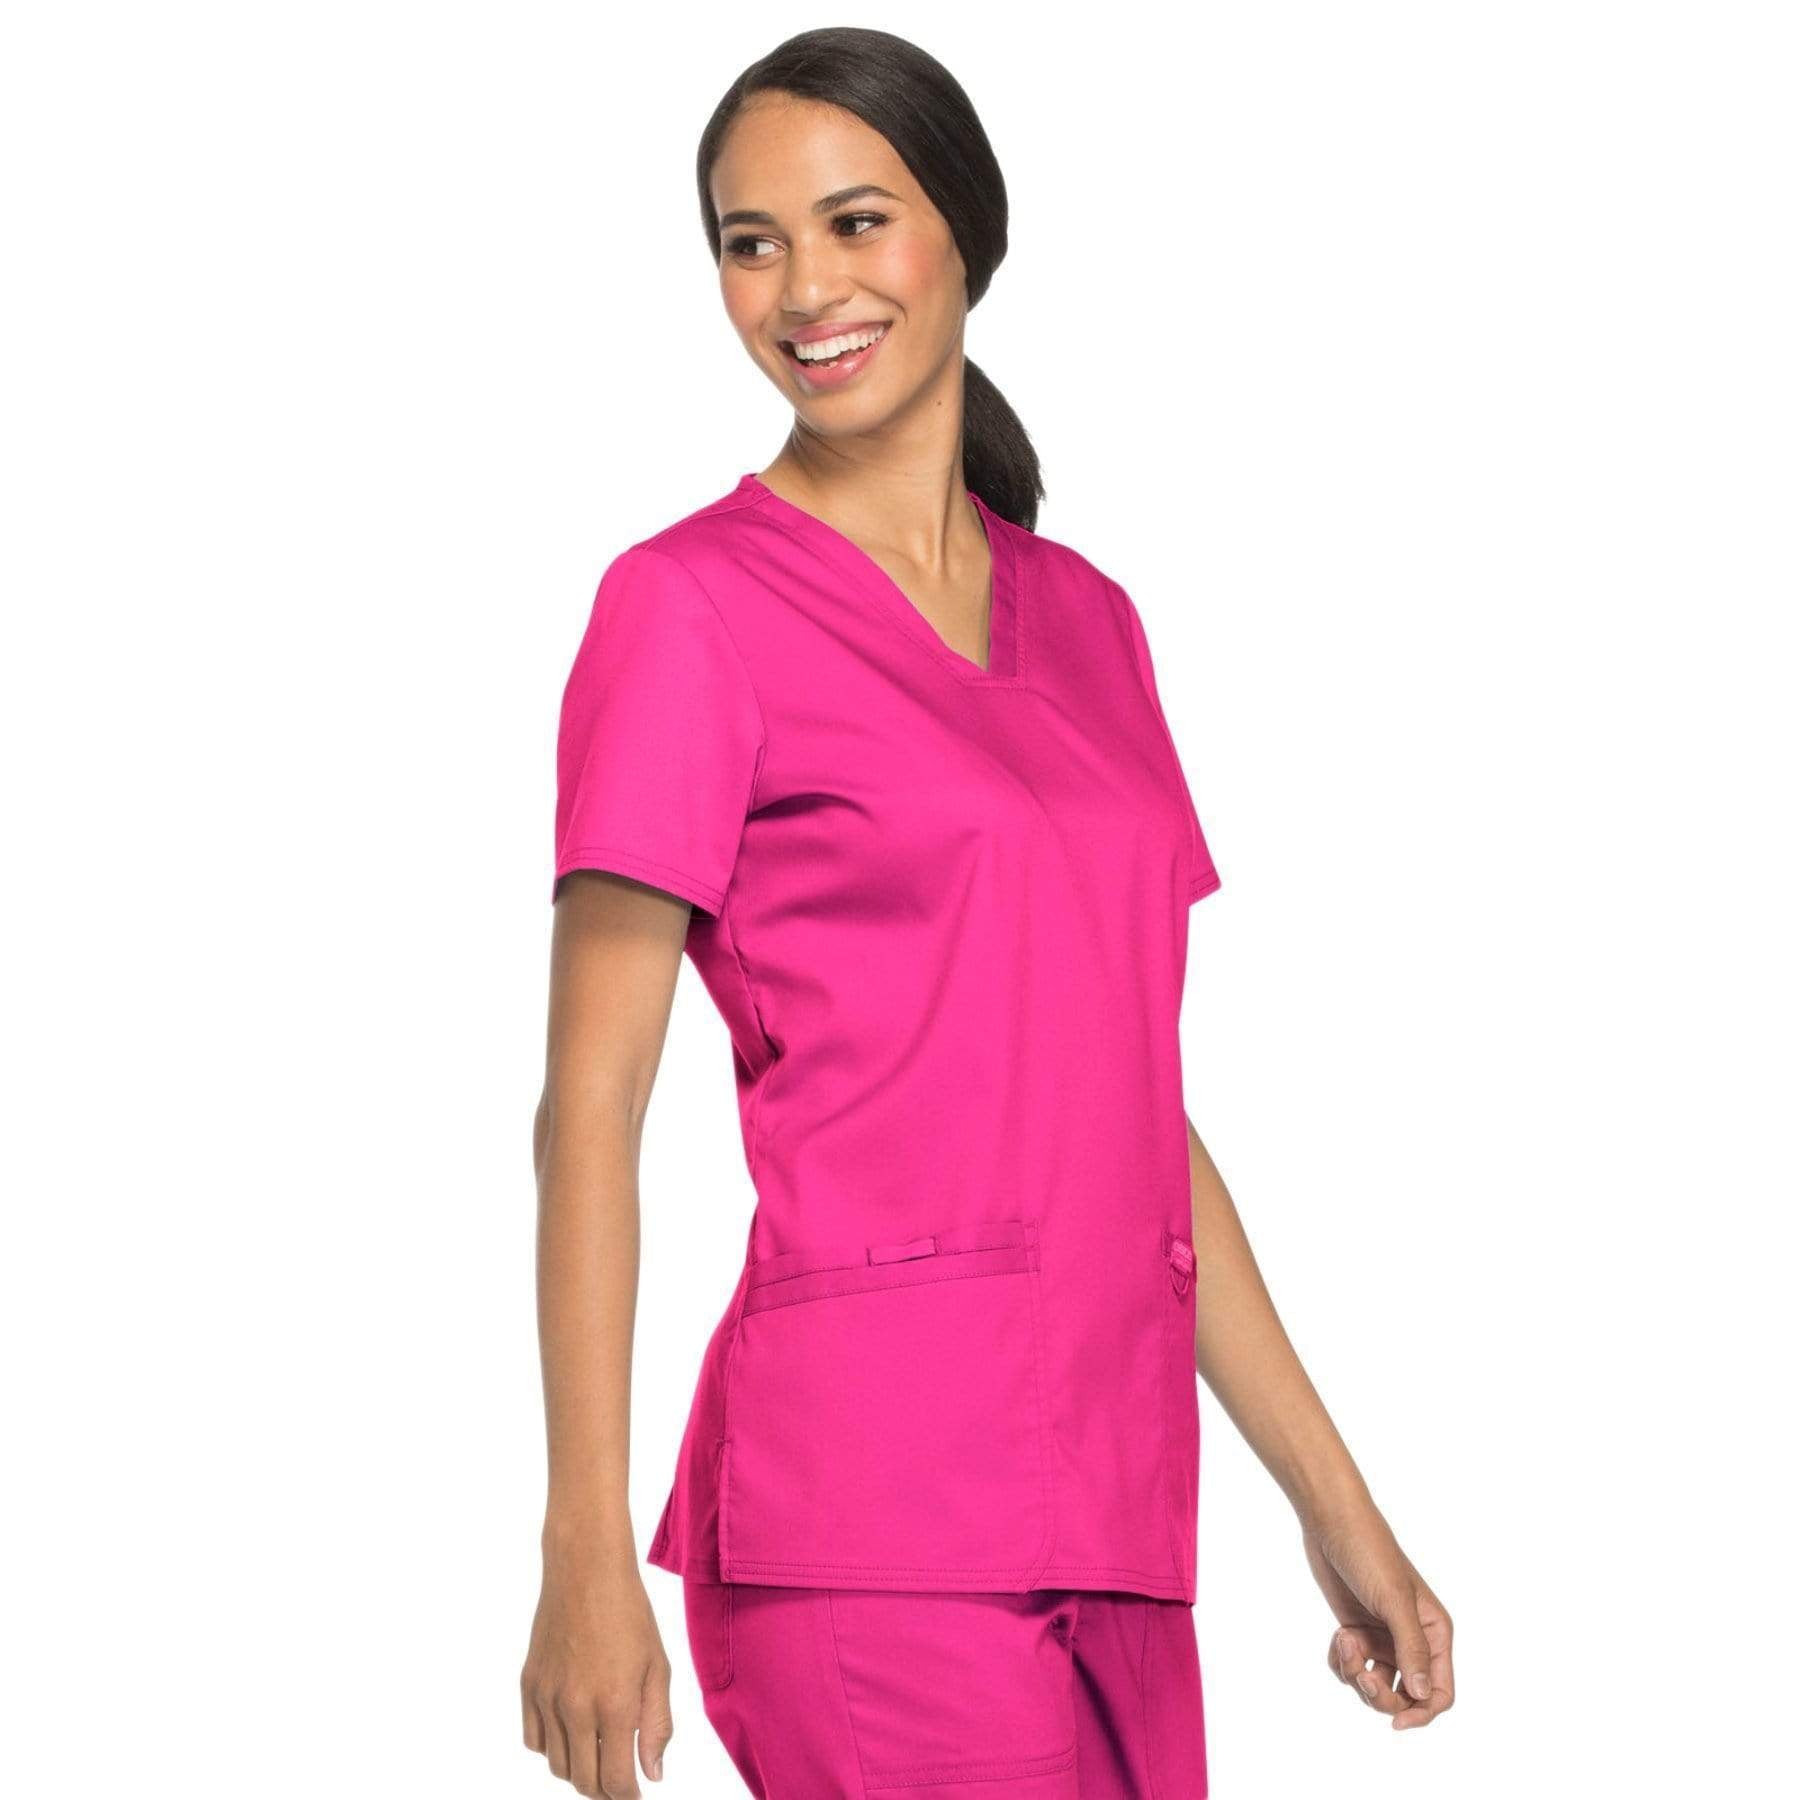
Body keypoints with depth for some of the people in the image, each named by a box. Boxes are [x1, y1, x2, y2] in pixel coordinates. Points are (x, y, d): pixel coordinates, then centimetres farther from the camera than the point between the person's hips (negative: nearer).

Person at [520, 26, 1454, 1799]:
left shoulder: (1084, 615, 16)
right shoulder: (693, 604, -2)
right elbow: (591, 1099, -6)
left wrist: (1331, 1500, 18)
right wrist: (585, 1551, -13)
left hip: (1110, 1503, 6)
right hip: (876, 1506, -6)